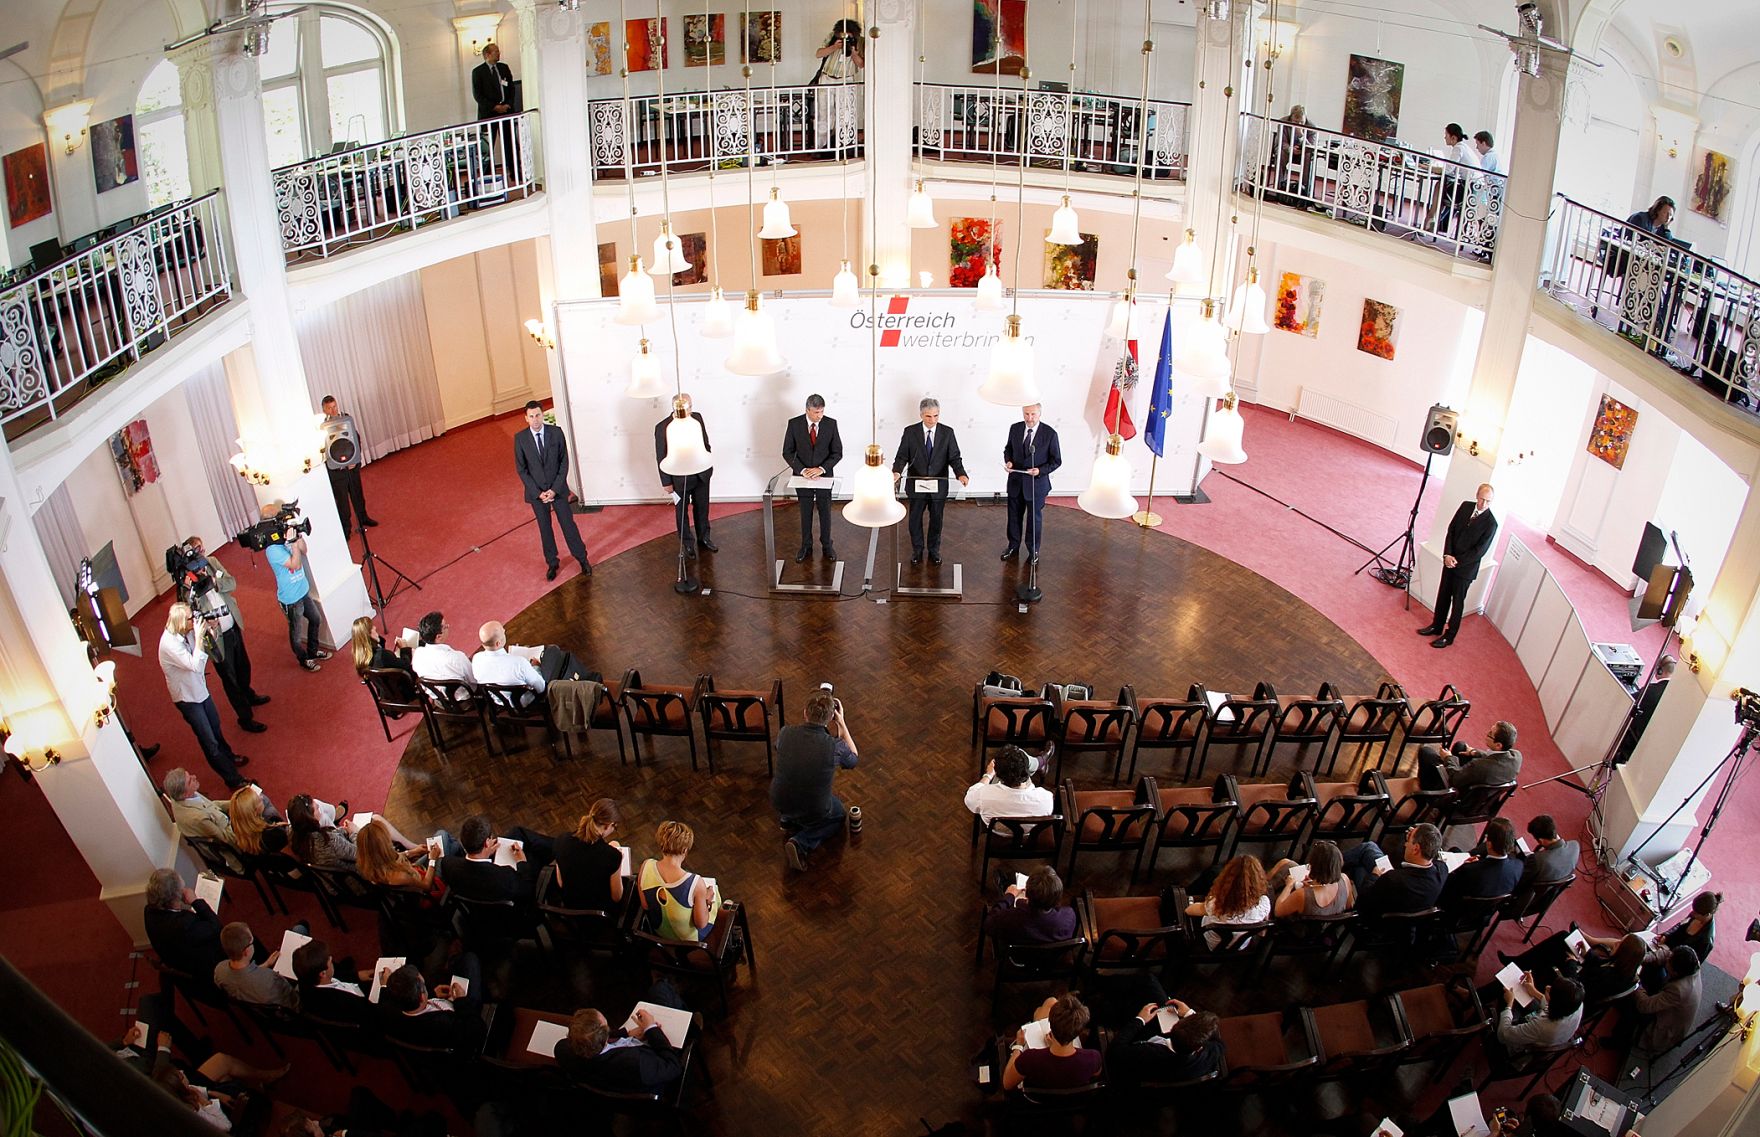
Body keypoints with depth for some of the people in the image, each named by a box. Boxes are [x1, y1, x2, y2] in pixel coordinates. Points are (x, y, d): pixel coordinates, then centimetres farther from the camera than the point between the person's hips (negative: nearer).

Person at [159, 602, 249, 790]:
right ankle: (233, 779, 13)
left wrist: (208, 630, -16)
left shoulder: (187, 634, -10)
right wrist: (198, 636, -37)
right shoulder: (169, 643, -33)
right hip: (187, 698, -8)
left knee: (216, 727, 28)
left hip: (200, 689, 8)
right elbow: (195, 665, -37)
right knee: (209, 741, 4)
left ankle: (228, 757, 51)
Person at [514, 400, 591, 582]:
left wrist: (555, 489, -13)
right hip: (536, 492, 1)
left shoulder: (556, 432, -9)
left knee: (568, 524, 7)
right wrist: (538, 492, -12)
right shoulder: (520, 438, -9)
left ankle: (582, 559, 23)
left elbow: (564, 462, -6)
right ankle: (552, 563, 27)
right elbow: (521, 469, -5)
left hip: (557, 489, -1)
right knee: (545, 528, 12)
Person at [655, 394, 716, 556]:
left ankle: (704, 539, 39)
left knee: (702, 508, 19)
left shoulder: (697, 417, -8)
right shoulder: (662, 427, -20)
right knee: (681, 511, 15)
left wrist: (709, 464, 12)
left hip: (701, 474, 4)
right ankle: (687, 543, 34)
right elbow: (661, 458, -13)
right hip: (679, 477, -4)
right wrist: (666, 482, -11)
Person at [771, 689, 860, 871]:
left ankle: (788, 818, 25)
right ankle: (802, 844, 4)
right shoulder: (836, 747, -26)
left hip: (779, 803, 4)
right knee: (839, 815, 30)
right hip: (814, 813, -4)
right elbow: (854, 759, 0)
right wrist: (842, 723, 1)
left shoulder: (784, 733, -19)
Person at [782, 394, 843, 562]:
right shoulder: (794, 424, -11)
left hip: (824, 475, 0)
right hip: (803, 475, 0)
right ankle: (806, 547, 26)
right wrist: (802, 470, -18)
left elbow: (837, 452, -6)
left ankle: (827, 546, 27)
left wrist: (821, 469, -18)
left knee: (825, 512, 12)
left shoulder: (831, 424, -10)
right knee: (805, 513, 12)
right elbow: (787, 452, -6)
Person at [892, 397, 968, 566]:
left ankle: (934, 550, 33)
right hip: (916, 485, 0)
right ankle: (917, 550, 32)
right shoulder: (910, 432, -6)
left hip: (938, 486, 1)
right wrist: (897, 471, -27)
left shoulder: (947, 432, -4)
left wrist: (961, 474, -24)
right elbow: (902, 456, -6)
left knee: (936, 519, 14)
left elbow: (954, 457, -5)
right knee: (915, 519, 12)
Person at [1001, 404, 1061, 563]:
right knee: (1014, 515, 17)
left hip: (1037, 482, -3)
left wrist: (1040, 470, -23)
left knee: (1035, 517, 11)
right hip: (1016, 481, 3)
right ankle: (1013, 546, 36)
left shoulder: (1050, 433, -14)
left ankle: (1033, 550, 29)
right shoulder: (1015, 429, -4)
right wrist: (1008, 461, -9)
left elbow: (1056, 460, -8)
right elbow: (1008, 448, 12)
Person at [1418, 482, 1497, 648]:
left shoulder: (1491, 523, -19)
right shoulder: (1466, 506, -3)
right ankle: (1436, 626, 35)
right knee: (1443, 595, 18)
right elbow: (1451, 530, 0)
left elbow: (1480, 550, -18)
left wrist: (1457, 561, -16)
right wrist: (1447, 555, -11)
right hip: (1450, 561, 5)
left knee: (1457, 602, 7)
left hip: (1466, 568, -5)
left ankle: (1449, 636, 20)